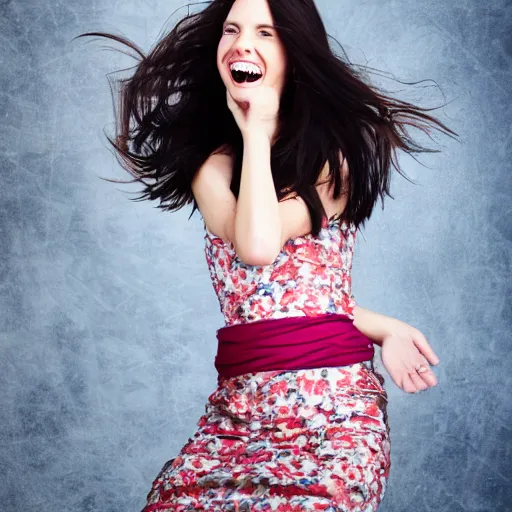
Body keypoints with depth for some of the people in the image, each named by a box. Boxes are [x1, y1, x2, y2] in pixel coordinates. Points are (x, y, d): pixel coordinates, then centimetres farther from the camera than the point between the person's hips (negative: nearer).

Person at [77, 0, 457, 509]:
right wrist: (382, 327, -12)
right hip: (237, 406, 3)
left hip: (333, 404, -2)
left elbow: (265, 243, -14)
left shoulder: (336, 152, 2)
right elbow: (253, 247, -6)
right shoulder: (211, 164, 10)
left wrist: (257, 130, -4)